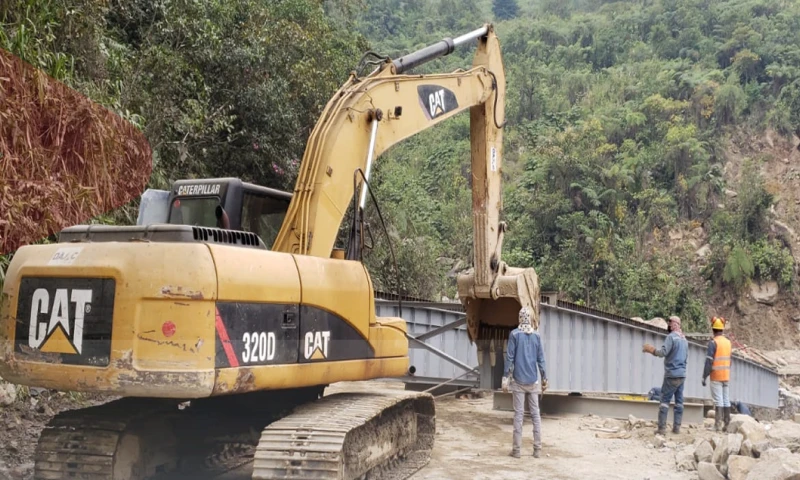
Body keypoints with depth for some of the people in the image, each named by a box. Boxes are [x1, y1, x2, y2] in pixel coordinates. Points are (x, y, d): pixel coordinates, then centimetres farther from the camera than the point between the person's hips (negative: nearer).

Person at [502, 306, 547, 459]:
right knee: (535, 414, 6)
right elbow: (541, 359, 5)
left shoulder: (514, 334, -5)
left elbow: (510, 357, -6)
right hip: (533, 381, 2)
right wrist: (544, 378, 12)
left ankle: (517, 449, 1)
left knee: (518, 414, -1)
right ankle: (537, 448, 6)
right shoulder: (537, 335, 4)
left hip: (518, 380, -2)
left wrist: (505, 378, -3)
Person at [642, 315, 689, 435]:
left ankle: (662, 428, -9)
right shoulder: (684, 338, 13)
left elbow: (663, 352, -20)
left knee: (665, 400, -5)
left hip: (672, 374, -8)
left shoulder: (671, 337, -12)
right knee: (679, 401, 9)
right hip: (682, 374, 8)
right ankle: (677, 427, 9)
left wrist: (651, 350, -7)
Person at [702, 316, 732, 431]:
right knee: (726, 400, 9)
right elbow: (729, 360, 15)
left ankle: (718, 425, -8)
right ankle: (726, 424, 11)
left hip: (716, 376, -6)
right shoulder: (728, 342, 9)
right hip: (726, 376, 6)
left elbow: (709, 361, -15)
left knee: (718, 400, -7)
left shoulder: (713, 342, -11)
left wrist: (704, 377, -11)